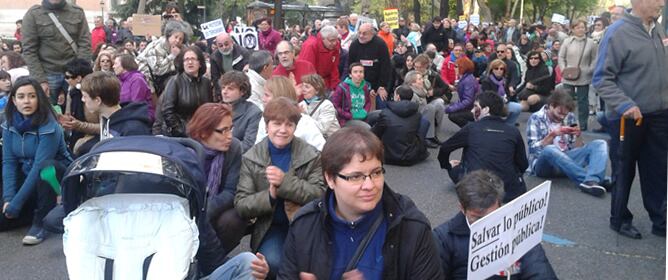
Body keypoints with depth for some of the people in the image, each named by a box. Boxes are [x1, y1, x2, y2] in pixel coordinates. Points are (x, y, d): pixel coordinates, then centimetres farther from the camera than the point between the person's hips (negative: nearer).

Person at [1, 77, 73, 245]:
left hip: (54, 174, -5)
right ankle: (39, 209, 16)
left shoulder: (49, 127, -24)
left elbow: (40, 166, -28)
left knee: (45, 167, -39)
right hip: (26, 176, 5)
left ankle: (40, 222, -23)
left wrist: (16, 203, -28)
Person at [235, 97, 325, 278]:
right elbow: (240, 205, -4)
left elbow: (321, 195, -12)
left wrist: (285, 181, -25)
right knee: (273, 262, -28)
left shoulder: (311, 156, -2)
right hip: (270, 226, 1)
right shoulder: (250, 158, -1)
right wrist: (269, 196, -24)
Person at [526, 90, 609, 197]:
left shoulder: (570, 117, 10)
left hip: (567, 160, 5)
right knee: (550, 149, -39)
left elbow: (577, 149, 10)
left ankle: (591, 181, -42)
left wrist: (578, 136, -10)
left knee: (600, 144, -13)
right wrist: (552, 135, -22)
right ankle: (594, 179, -41)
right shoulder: (536, 118, -4)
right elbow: (534, 149, -11)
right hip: (543, 163, -5)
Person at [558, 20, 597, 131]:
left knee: (583, 101, 7)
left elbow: (595, 59, 3)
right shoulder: (567, 41, 2)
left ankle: (583, 124, 16)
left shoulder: (591, 42, 0)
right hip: (568, 77, 1)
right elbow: (561, 57, 4)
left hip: (584, 78, -1)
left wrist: (590, 70, -8)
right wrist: (563, 69, -7)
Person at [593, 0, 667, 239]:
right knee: (624, 172, 9)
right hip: (627, 117, -6)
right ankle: (620, 219, 26)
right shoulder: (618, 33, -15)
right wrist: (625, 105, -26)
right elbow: (602, 79, -16)